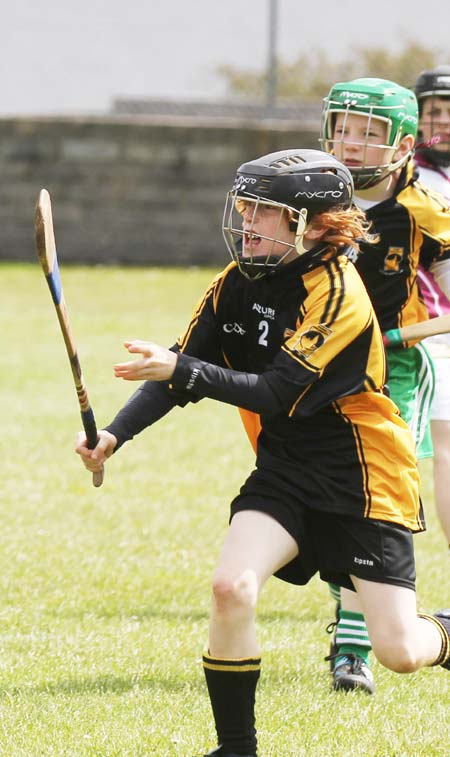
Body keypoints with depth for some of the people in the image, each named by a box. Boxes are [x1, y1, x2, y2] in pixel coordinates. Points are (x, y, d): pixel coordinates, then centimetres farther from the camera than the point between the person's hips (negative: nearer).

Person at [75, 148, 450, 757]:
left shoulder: (336, 293, -21)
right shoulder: (238, 283, -1)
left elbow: (278, 395, -28)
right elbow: (180, 370, 0)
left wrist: (184, 371, -38)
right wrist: (115, 434, -16)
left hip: (366, 478, -5)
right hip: (286, 468, 5)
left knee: (398, 652, -6)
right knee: (231, 587, -21)